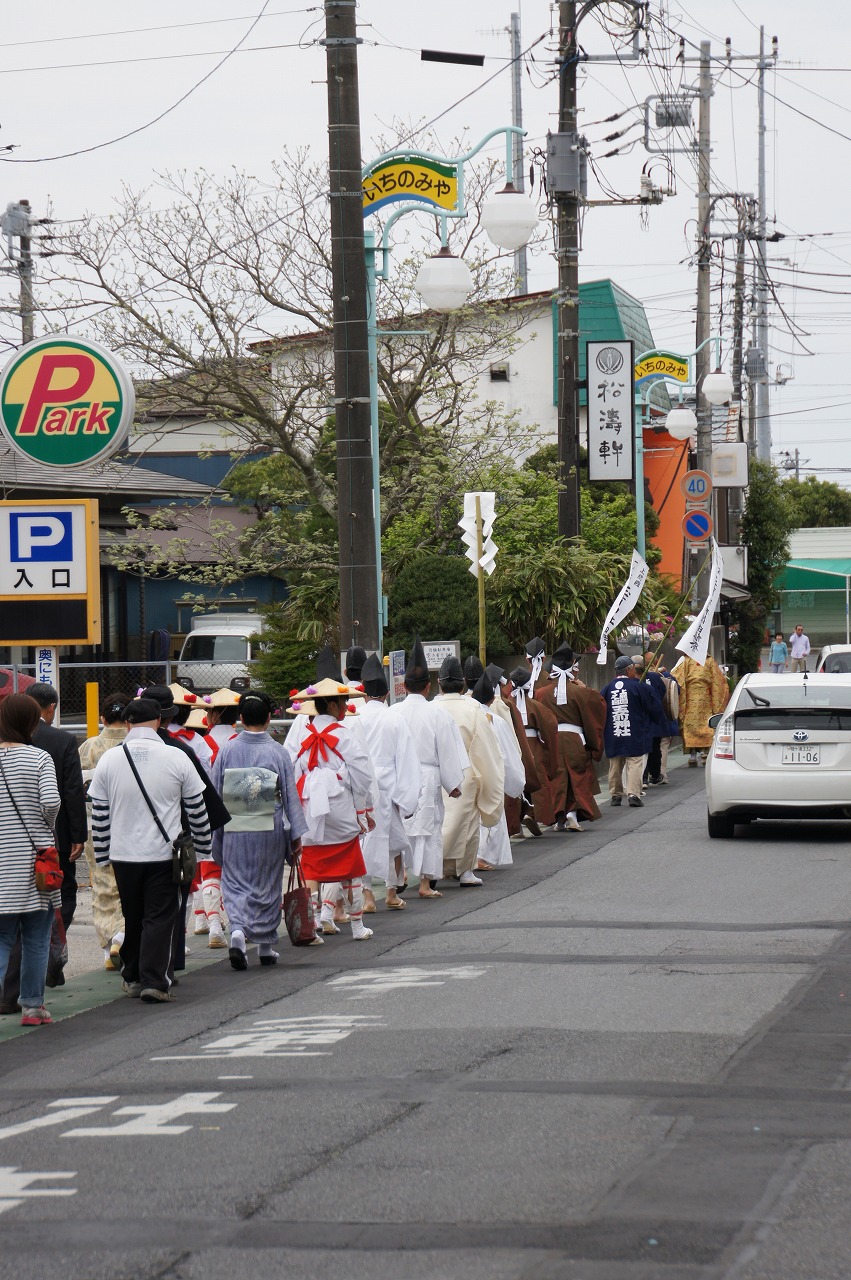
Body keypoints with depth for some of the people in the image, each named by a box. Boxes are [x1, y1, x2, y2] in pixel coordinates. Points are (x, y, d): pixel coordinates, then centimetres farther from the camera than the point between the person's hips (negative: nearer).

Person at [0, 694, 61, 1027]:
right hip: (35, 859, -1)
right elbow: (51, 801, -15)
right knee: (36, 939, 10)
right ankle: (33, 1006, 12)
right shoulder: (39, 758, -5)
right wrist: (47, 825, 4)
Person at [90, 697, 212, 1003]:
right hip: (164, 852, -2)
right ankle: (155, 981, -8)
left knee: (132, 917, 17)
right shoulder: (177, 759, -7)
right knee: (160, 918, 1)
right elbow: (197, 810, 1)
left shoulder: (108, 760, -2)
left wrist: (102, 855, 13)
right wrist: (202, 848, 14)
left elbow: (99, 815, 3)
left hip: (123, 854, 2)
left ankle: (132, 977, 25)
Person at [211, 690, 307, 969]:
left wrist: (217, 835, 8)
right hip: (270, 831, 0)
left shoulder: (227, 750, -4)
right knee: (267, 885, 14)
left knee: (236, 883, 7)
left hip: (234, 832, 0)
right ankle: (266, 944, 21)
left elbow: (216, 794, 0)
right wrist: (297, 835, 4)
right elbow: (290, 795, -2)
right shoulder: (277, 752, -6)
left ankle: (238, 930, -18)